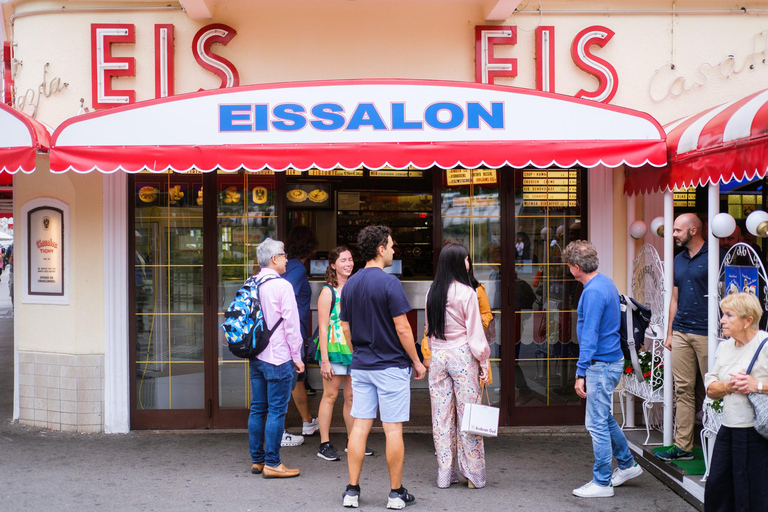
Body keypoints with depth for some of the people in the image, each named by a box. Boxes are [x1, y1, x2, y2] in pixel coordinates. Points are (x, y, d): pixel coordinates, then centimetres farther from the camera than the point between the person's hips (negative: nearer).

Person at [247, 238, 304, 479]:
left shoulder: (250, 285, 8)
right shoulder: (282, 286, -12)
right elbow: (291, 324, -11)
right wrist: (297, 356, -4)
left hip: (256, 356, 7)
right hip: (278, 358, -7)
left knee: (257, 408, 12)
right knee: (276, 411, -3)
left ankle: (257, 460, 17)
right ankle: (272, 463, -1)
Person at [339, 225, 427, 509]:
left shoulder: (350, 284, 7)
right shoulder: (389, 283, -14)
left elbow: (346, 328, 13)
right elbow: (402, 329, -14)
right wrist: (416, 362, -3)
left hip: (361, 366, 6)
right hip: (391, 366, -6)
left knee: (360, 426, 8)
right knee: (393, 429, 1)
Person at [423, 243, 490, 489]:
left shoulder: (432, 292, 4)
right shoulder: (467, 292, -11)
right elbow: (475, 331, -9)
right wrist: (484, 362, -3)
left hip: (437, 356, 5)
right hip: (462, 356, -5)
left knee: (441, 415, 8)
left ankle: (445, 474, 13)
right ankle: (474, 474, 7)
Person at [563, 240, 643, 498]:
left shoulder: (593, 292, -21)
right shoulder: (606, 283, 10)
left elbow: (589, 336, -23)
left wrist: (581, 373, -21)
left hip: (601, 365, -10)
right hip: (611, 361, 10)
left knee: (597, 423, -2)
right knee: (604, 418, 22)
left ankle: (602, 483, 7)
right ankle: (627, 465, 33)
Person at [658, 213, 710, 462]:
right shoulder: (678, 260, 15)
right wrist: (669, 333, 17)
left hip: (706, 334, -7)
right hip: (681, 333, 7)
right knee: (683, 390, 8)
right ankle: (683, 446, 13)